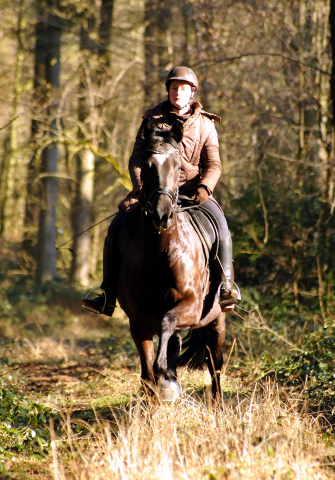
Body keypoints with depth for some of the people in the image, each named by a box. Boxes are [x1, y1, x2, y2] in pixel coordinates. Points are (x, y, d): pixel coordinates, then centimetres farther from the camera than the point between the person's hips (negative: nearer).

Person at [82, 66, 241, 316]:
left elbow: (213, 165, 1)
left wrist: (204, 187, -20)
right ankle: (108, 297, -9)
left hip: (191, 190, -1)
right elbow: (137, 158, 5)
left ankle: (226, 286, -20)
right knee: (116, 229, -15)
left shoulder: (205, 125, 5)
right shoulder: (153, 119, 6)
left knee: (220, 227, -29)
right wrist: (140, 188, -12)